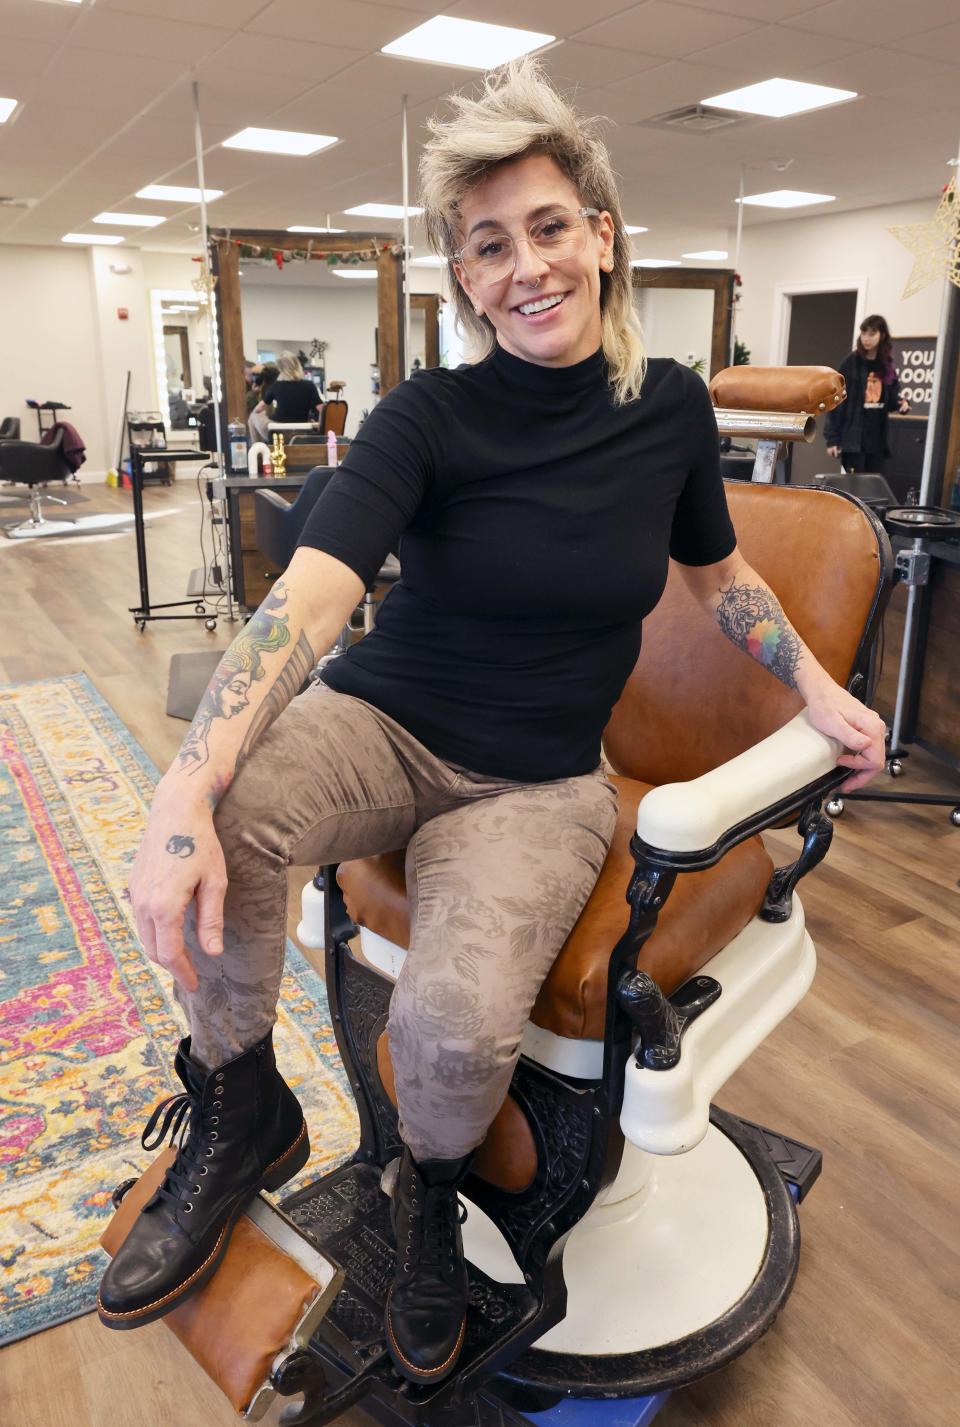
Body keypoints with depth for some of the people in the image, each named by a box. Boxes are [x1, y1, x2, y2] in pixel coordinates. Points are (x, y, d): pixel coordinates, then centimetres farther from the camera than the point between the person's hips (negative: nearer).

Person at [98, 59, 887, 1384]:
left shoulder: (672, 407, -1)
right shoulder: (430, 415, -11)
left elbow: (718, 569, 16)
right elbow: (311, 591, -26)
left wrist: (817, 685, 5)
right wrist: (187, 792, -39)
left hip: (540, 780, 1)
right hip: (386, 723, 0)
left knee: (456, 1023, -27)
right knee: (217, 821, -32)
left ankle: (433, 1191, 13)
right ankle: (242, 1117, -1)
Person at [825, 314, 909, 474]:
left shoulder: (887, 365, 10)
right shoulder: (851, 362, -4)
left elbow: (891, 397, 18)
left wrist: (902, 402, -7)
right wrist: (832, 438, -13)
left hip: (878, 438, 5)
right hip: (853, 436, -5)